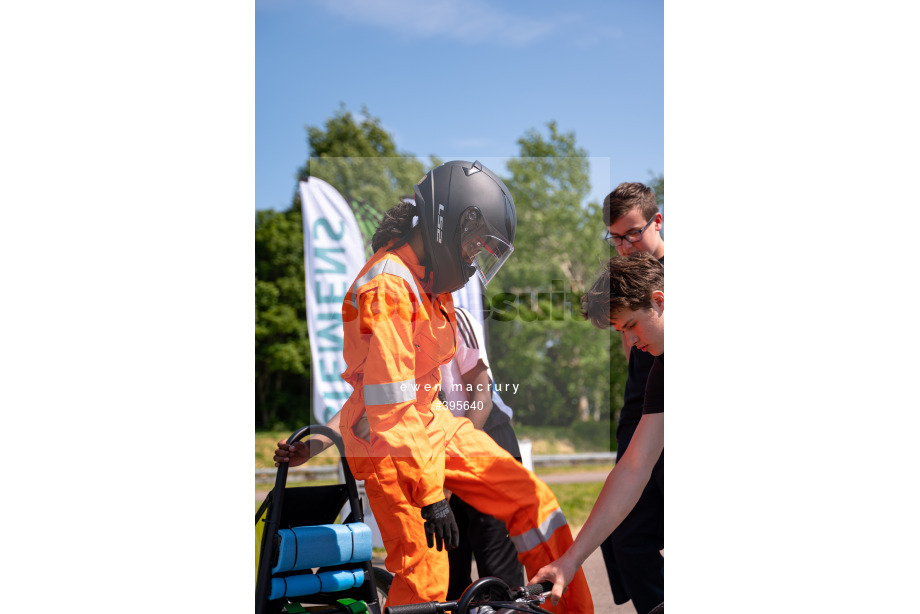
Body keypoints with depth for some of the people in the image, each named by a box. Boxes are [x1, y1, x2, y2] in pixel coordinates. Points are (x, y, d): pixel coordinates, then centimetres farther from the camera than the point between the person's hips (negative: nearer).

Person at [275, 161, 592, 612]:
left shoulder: (433, 279, 9)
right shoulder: (388, 286, -21)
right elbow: (391, 406, -25)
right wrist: (431, 491, -24)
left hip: (432, 423, 9)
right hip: (385, 441, -9)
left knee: (532, 499, 0)